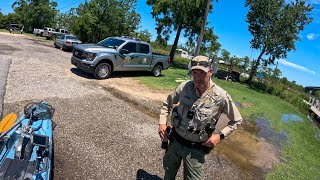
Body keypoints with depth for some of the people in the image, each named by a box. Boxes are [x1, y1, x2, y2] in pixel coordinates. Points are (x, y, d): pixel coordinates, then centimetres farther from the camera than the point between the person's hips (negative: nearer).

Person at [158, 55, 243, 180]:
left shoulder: (221, 96, -19)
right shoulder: (184, 87, -13)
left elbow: (236, 120, -3)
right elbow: (167, 103, 4)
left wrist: (220, 135, -14)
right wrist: (162, 123, -7)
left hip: (196, 148, -3)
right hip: (175, 140, 3)